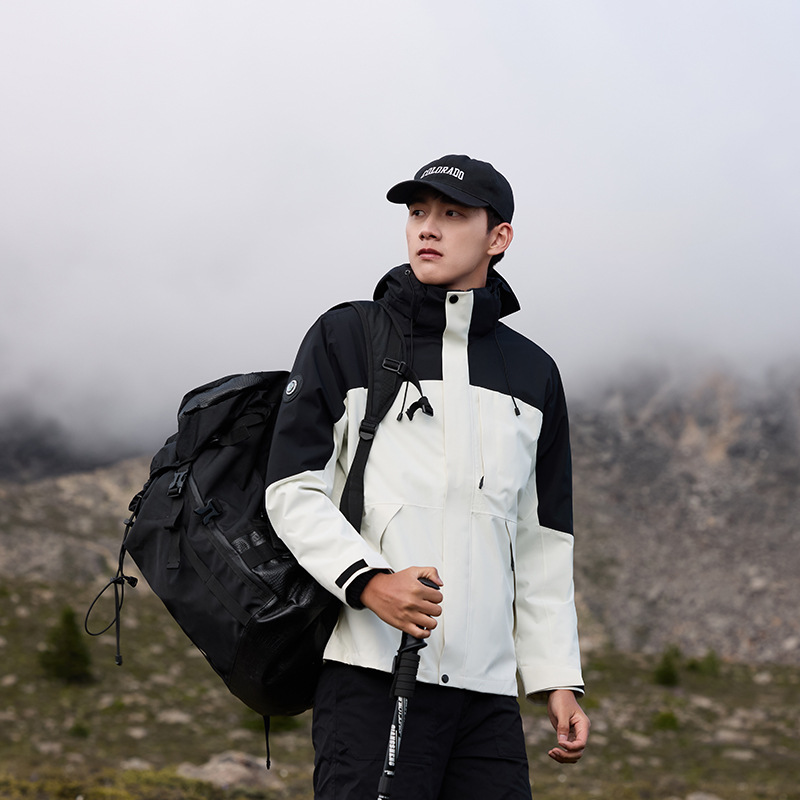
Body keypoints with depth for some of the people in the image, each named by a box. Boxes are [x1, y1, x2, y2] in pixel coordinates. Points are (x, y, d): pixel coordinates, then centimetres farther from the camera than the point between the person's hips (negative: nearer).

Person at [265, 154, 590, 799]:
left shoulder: (533, 373, 17)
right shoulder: (345, 337, 5)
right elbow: (294, 490, -2)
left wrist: (558, 678, 12)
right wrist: (369, 581, -18)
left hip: (488, 686, 4)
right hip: (372, 674, -4)